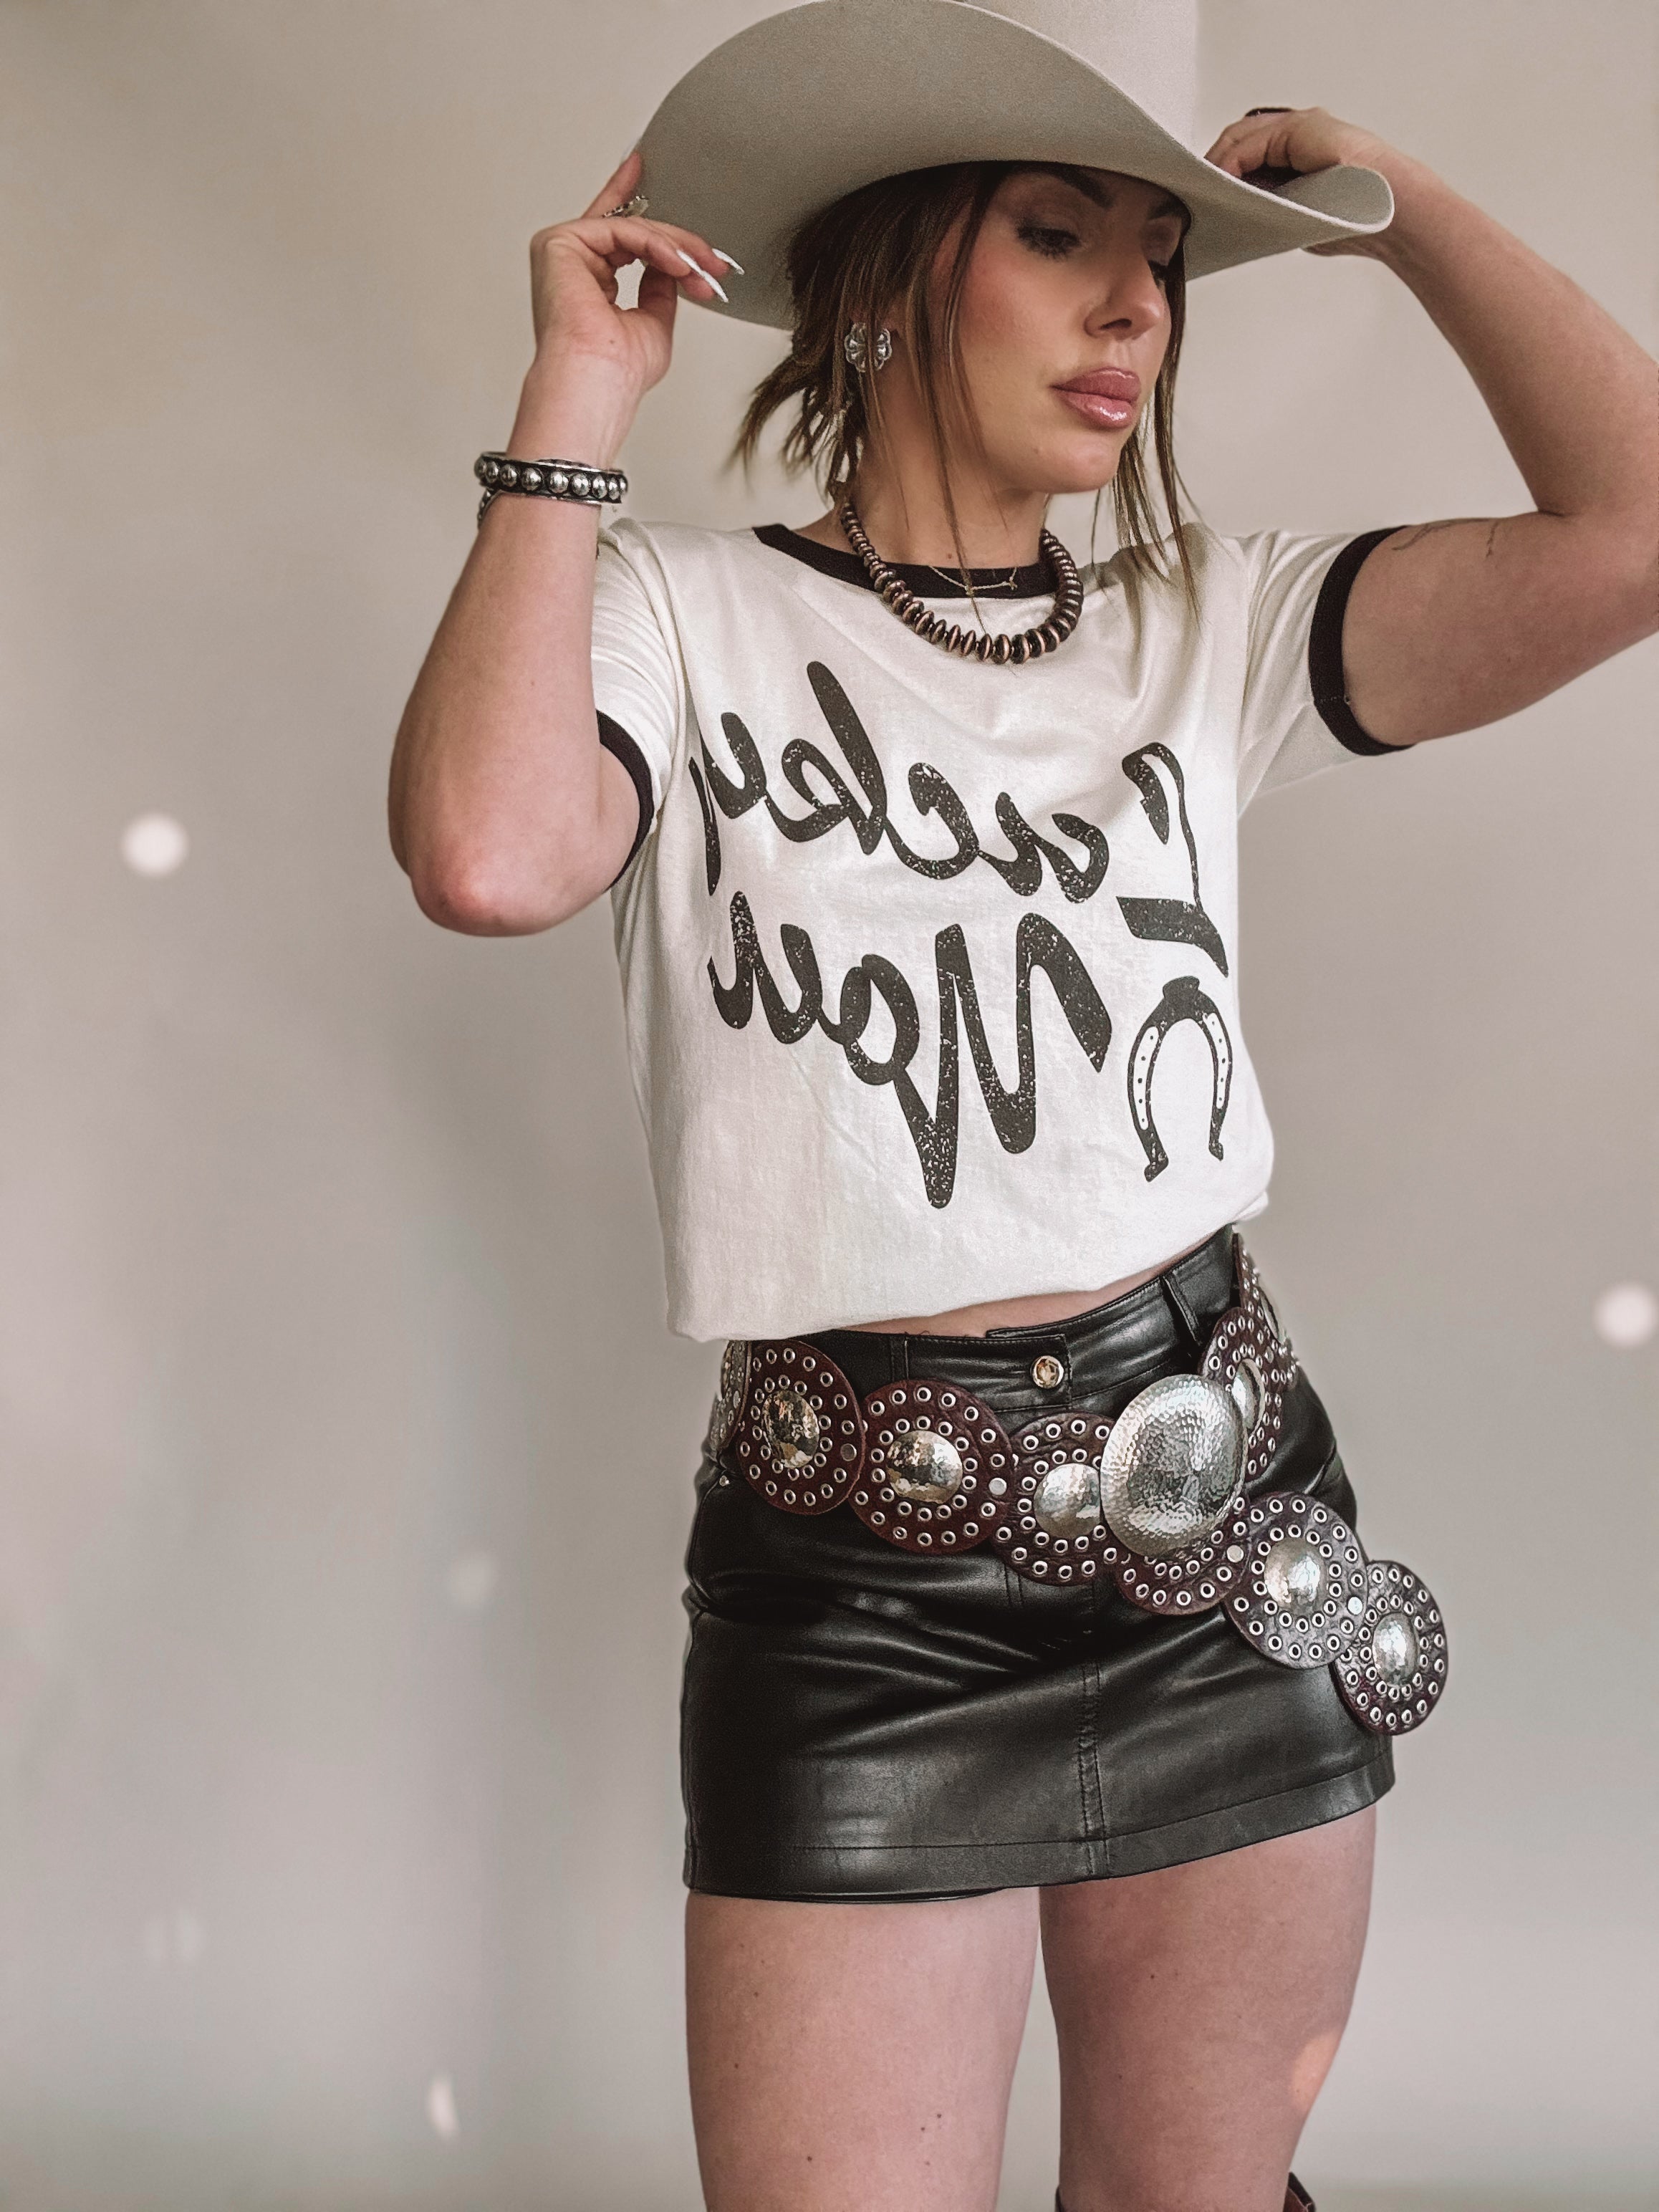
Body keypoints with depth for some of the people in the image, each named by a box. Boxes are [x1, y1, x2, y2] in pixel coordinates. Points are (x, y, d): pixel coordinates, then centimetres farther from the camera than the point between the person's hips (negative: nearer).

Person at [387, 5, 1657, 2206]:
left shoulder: (1205, 631, 6)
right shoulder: (681, 618, -2)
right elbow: (489, 854, -24)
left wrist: (1387, 196, 2)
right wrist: (578, 397, -13)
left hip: (1233, 1535, 4)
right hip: (857, 1584, -3)